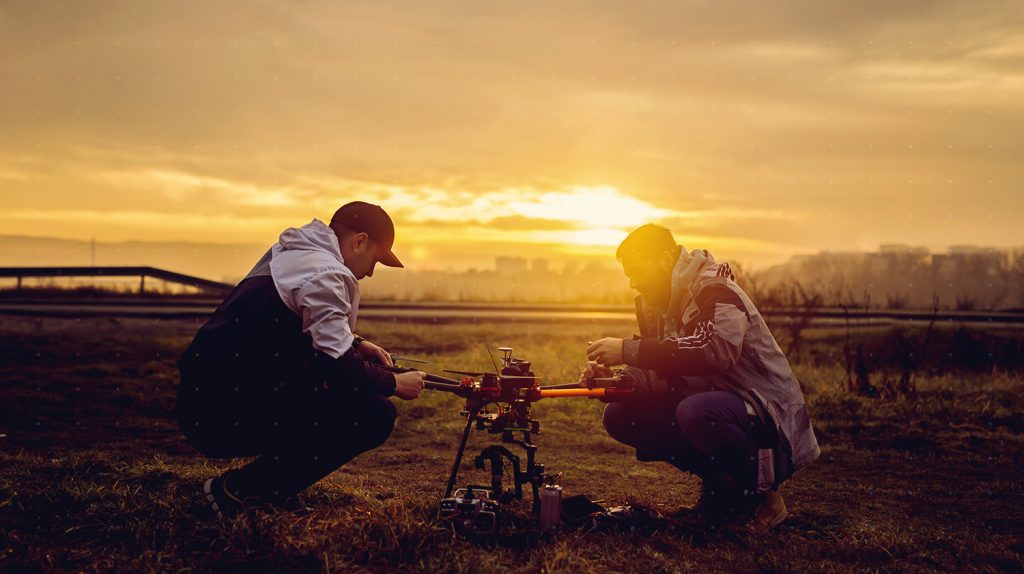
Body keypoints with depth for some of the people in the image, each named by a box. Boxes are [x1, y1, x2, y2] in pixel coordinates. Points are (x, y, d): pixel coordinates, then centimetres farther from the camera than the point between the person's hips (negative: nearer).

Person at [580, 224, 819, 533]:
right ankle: (720, 481, 1)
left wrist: (629, 350, -33)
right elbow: (662, 374, 9)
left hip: (767, 411, -8)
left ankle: (761, 490, -11)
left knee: (696, 412, -38)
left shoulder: (715, 290, -17)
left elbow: (716, 350, -36)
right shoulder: (653, 304, 9)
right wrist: (613, 378, -13)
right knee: (620, 415, -4)